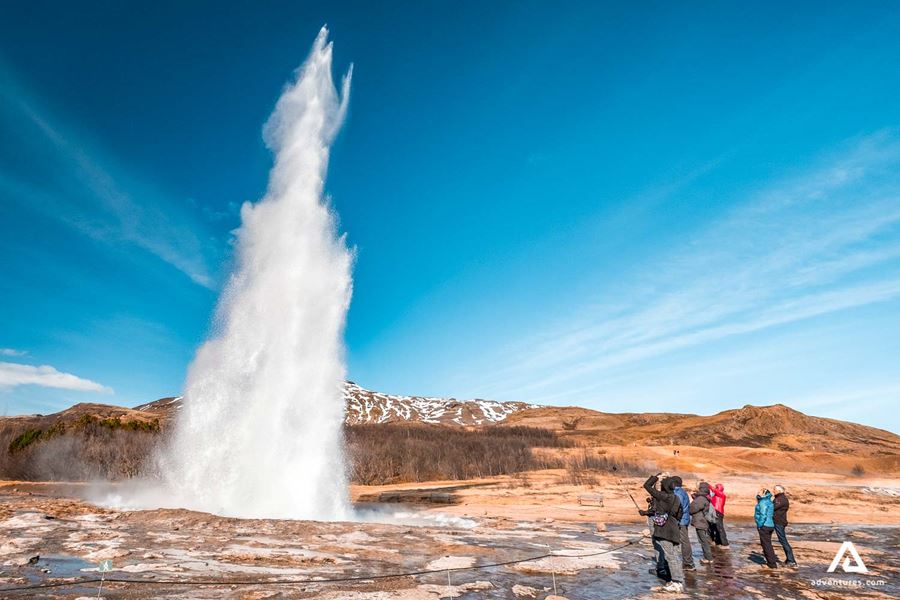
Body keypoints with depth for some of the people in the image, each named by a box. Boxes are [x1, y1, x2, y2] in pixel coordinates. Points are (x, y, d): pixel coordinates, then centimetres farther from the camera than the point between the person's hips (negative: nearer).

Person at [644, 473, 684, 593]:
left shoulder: (662, 496, -13)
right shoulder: (676, 499, 8)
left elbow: (647, 485, -9)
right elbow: (679, 516, 16)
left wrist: (656, 476, 1)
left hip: (664, 530, -8)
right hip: (673, 530, 8)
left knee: (671, 556, -4)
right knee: (674, 556, 14)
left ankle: (678, 583, -1)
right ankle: (677, 581, 20)